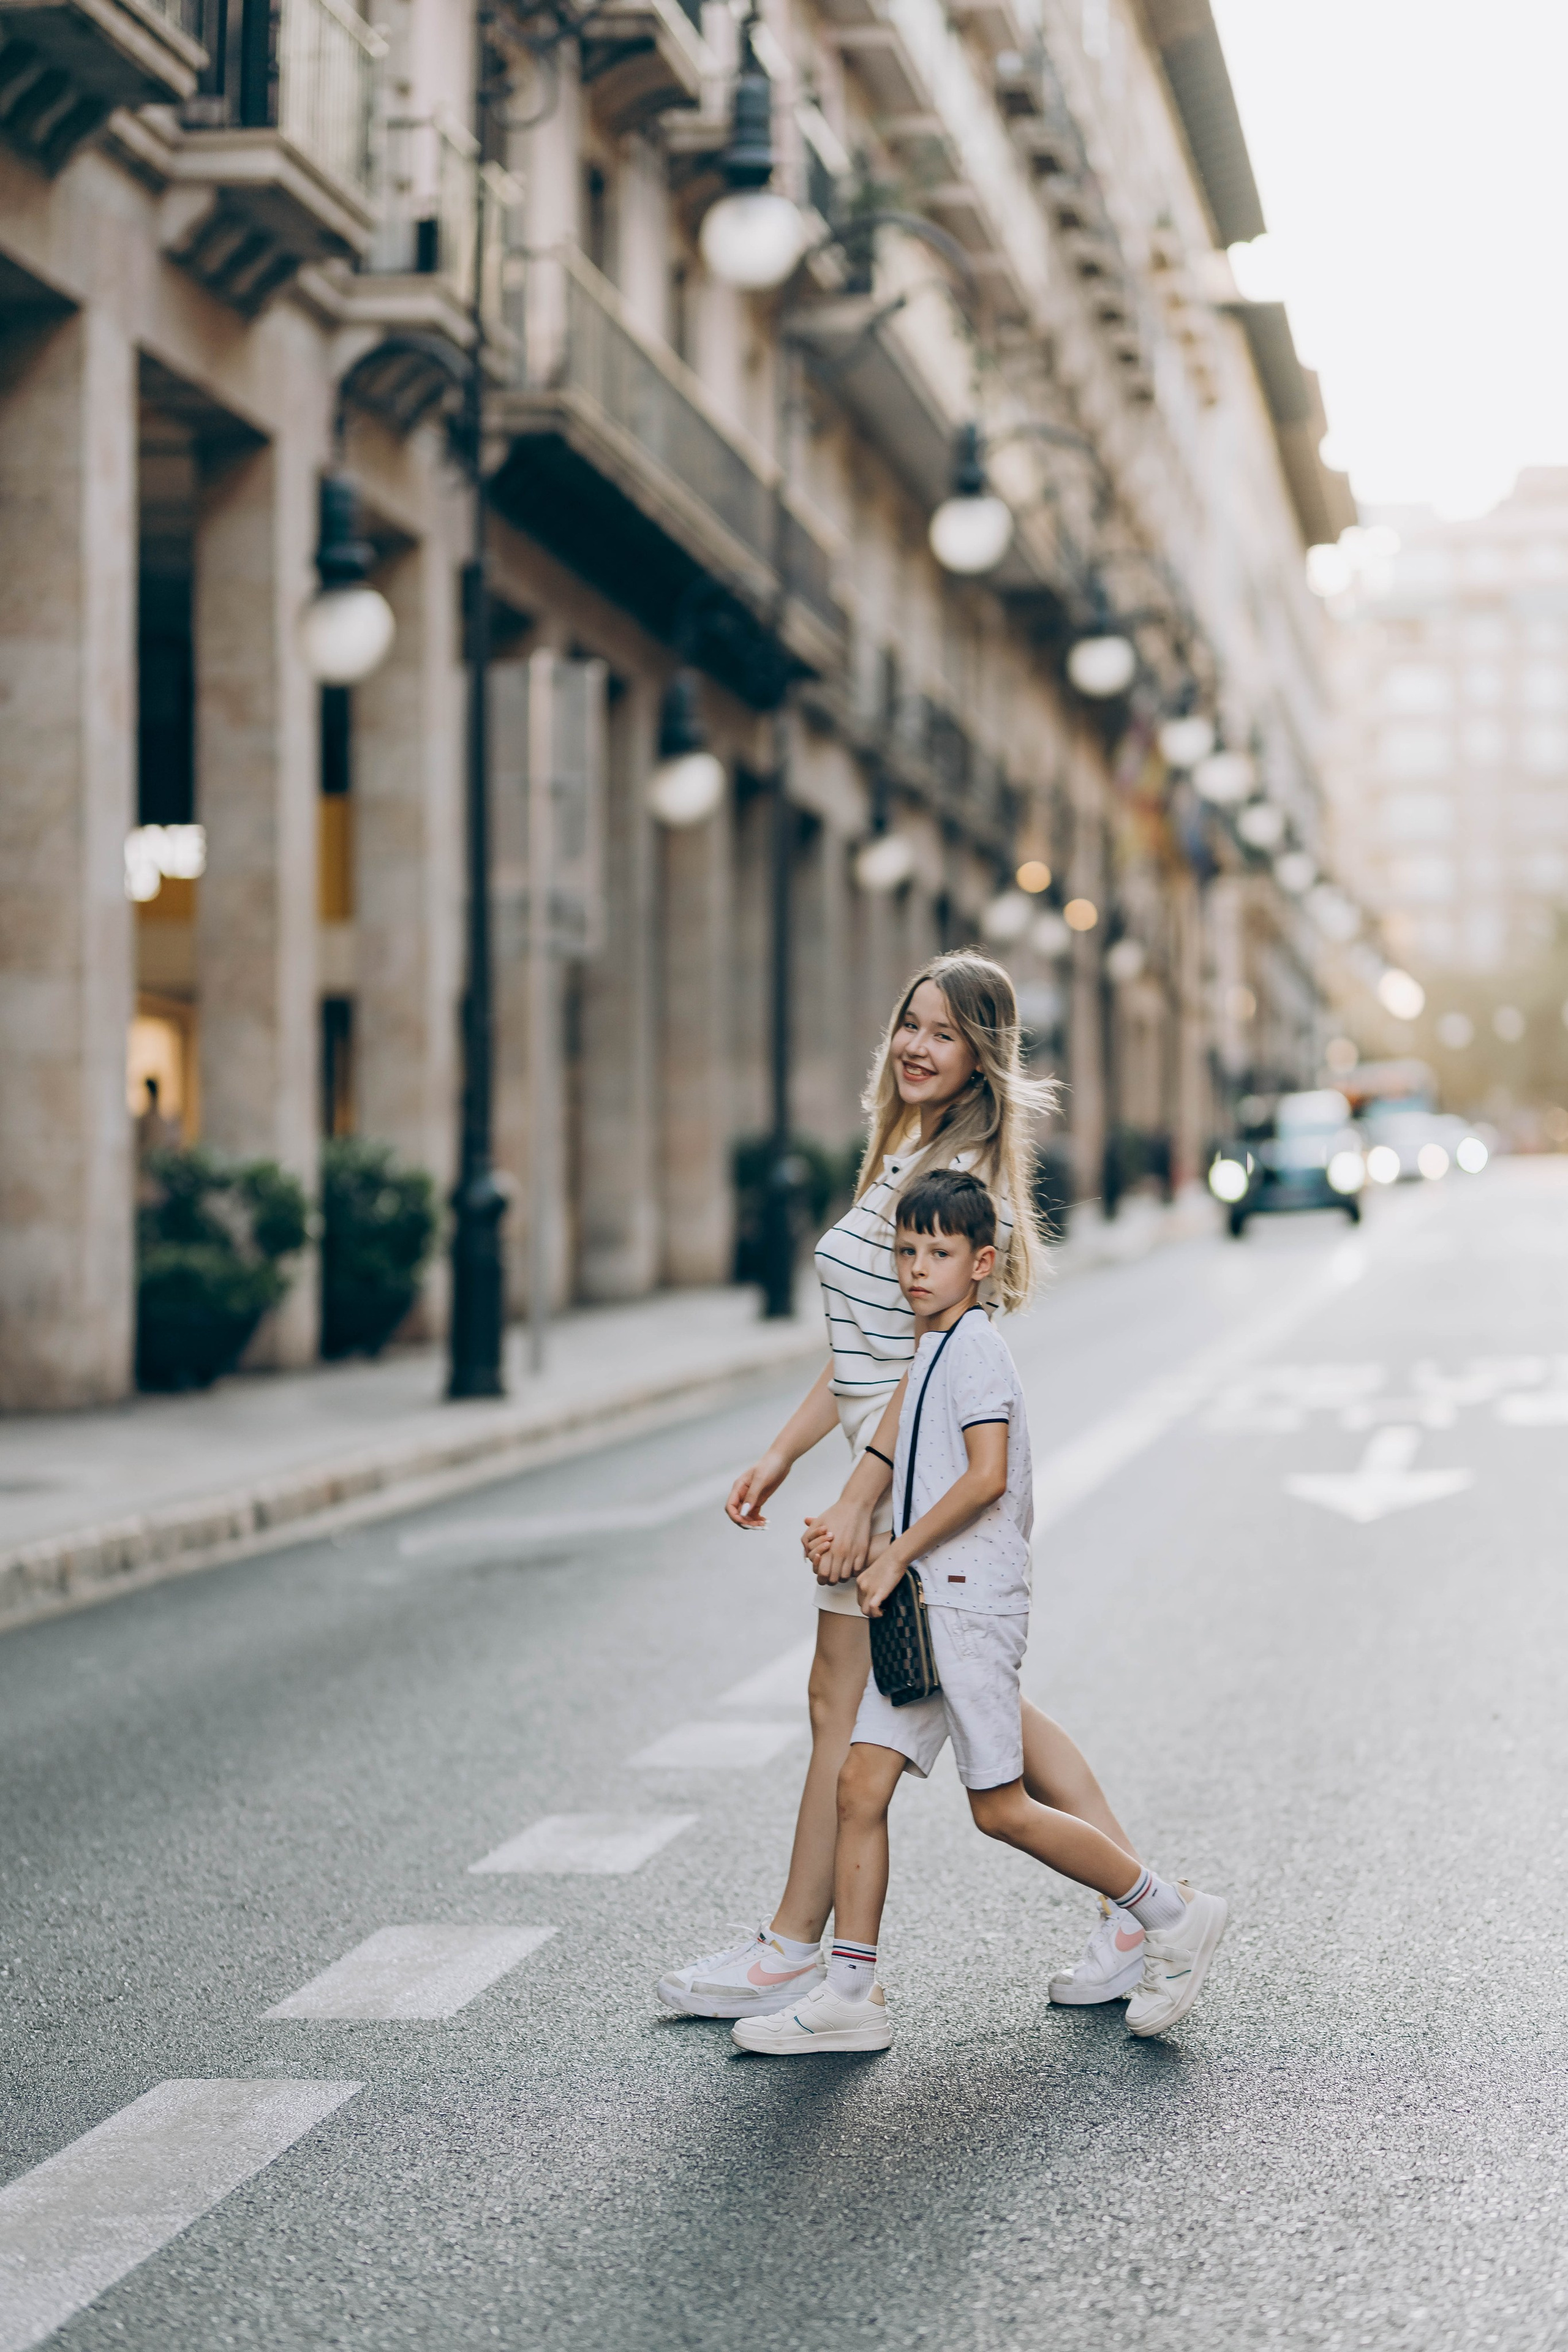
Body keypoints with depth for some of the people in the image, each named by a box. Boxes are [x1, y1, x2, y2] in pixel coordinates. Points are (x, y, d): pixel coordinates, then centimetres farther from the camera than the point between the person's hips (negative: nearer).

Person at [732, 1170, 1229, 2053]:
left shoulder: (975, 1347, -11)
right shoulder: (930, 1352, 18)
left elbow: (987, 1476, -21)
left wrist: (895, 1557, -16)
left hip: (971, 1603, -9)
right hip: (926, 1604, 9)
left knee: (1001, 1810, -5)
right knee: (861, 1786, 2)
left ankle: (1174, 1918, 8)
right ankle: (850, 1996, 3)